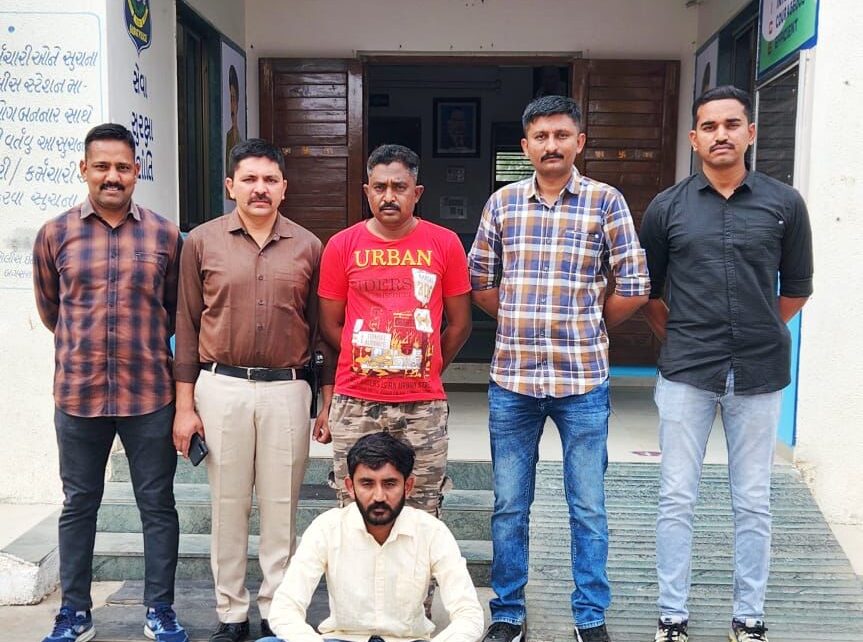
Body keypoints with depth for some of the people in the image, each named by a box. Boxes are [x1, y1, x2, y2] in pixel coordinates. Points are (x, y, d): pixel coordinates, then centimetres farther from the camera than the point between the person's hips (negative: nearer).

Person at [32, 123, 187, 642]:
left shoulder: (166, 236, 0)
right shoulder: (56, 234, 2)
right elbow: (49, 308, 13)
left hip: (150, 394, 0)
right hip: (78, 395, 1)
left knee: (158, 505, 8)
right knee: (79, 504, 13)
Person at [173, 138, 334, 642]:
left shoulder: (308, 247, 5)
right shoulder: (202, 242, 3)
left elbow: (320, 330, 8)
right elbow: (187, 327, 4)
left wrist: (329, 402, 6)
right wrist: (185, 405, 1)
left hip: (287, 389, 0)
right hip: (221, 387, 0)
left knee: (281, 507, 6)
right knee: (228, 506, 8)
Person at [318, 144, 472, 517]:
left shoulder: (445, 244, 2)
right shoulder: (342, 245, 3)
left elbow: (459, 324, 8)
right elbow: (330, 324, 8)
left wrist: (426, 371, 10)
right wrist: (366, 365, 6)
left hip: (424, 406, 0)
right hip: (355, 405, 0)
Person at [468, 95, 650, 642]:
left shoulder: (606, 202, -1)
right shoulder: (502, 203, 6)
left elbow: (634, 289, 0)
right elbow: (480, 284, 11)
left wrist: (588, 328, 7)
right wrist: (524, 323, 7)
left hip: (583, 379, -2)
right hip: (512, 377, 2)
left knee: (588, 508, 9)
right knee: (509, 506, 11)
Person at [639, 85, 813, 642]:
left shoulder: (784, 204, 1)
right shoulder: (668, 207, 2)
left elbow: (797, 287, 11)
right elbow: (647, 289, 12)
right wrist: (681, 339, 10)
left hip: (760, 375, 1)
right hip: (686, 375, 0)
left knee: (753, 503, 10)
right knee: (678, 499, 4)